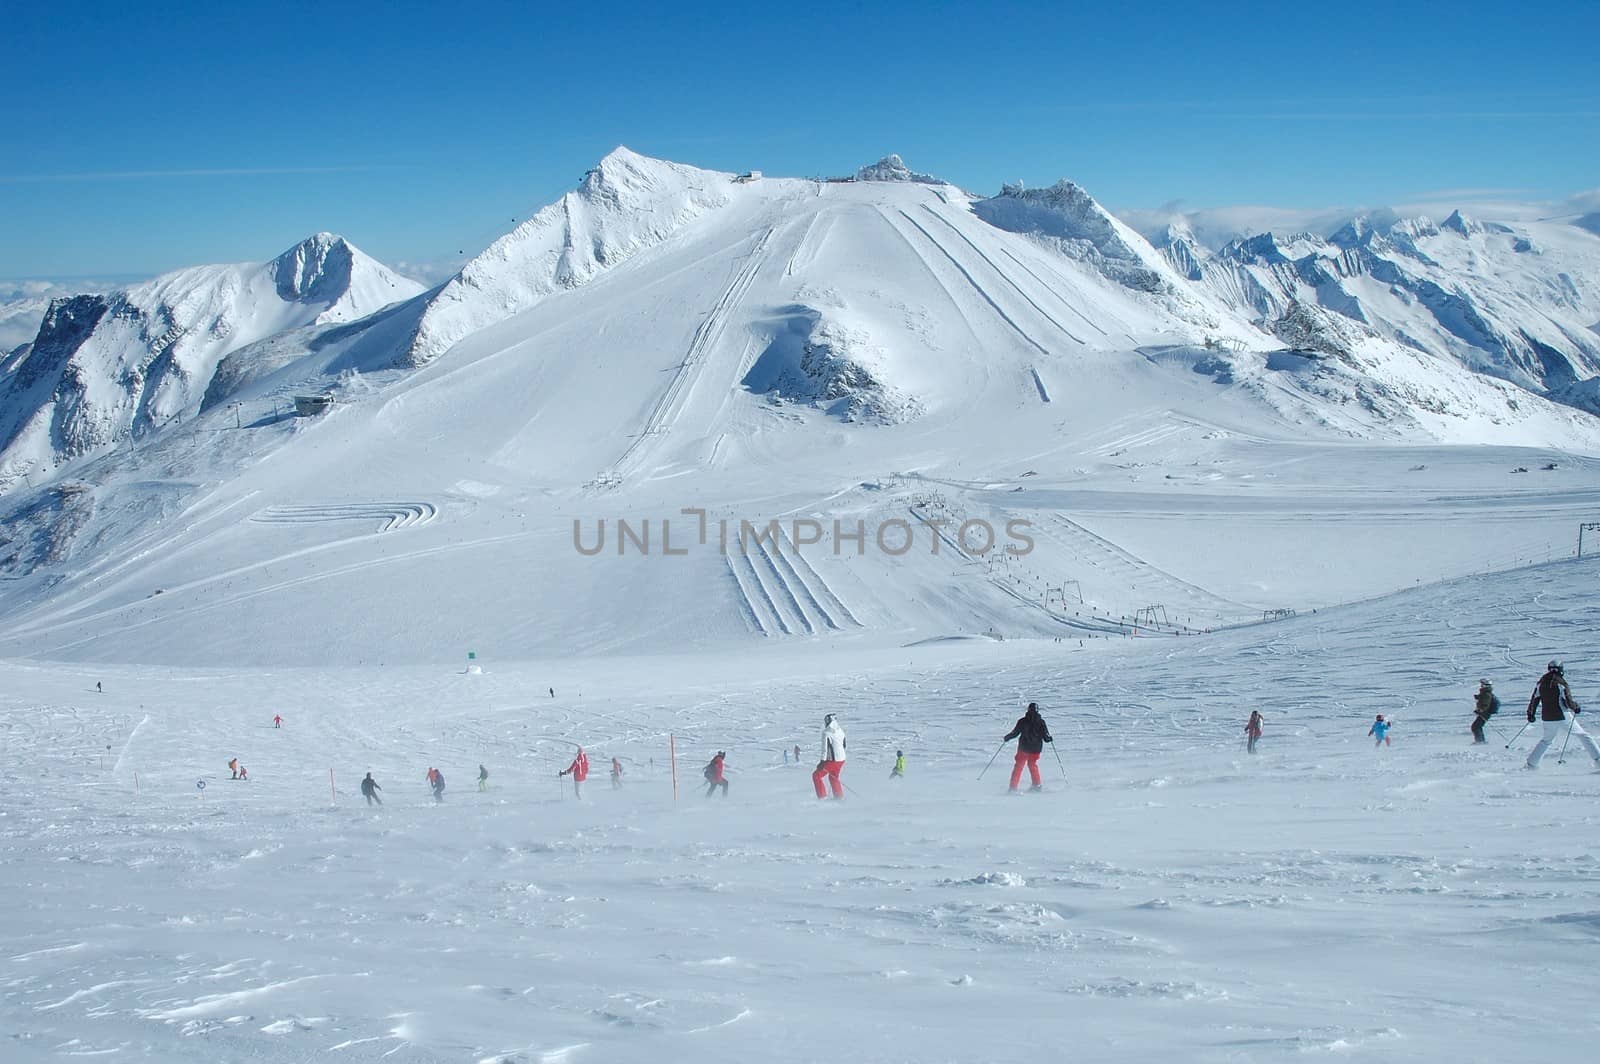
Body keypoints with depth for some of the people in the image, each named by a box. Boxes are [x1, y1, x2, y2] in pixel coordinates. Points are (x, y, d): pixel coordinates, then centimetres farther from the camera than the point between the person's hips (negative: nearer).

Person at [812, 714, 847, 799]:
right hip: (842, 759, 7)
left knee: (816, 775, 5)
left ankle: (822, 797, 0)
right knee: (833, 777, 28)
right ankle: (839, 797, 32)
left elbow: (825, 748, -18)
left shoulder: (826, 732, -14)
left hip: (832, 760, -7)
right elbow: (844, 746, 16)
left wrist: (822, 761, -16)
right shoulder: (841, 731, 7)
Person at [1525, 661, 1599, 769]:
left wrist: (1531, 714, 18)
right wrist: (1575, 707, 3)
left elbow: (1534, 699, 8)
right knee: (1583, 735, 8)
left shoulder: (1541, 682, 3)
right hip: (1562, 717, -5)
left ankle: (1531, 763, 19)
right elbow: (1568, 700, -16)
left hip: (1547, 718, 5)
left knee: (1546, 740, 25)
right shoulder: (1560, 682, -13)